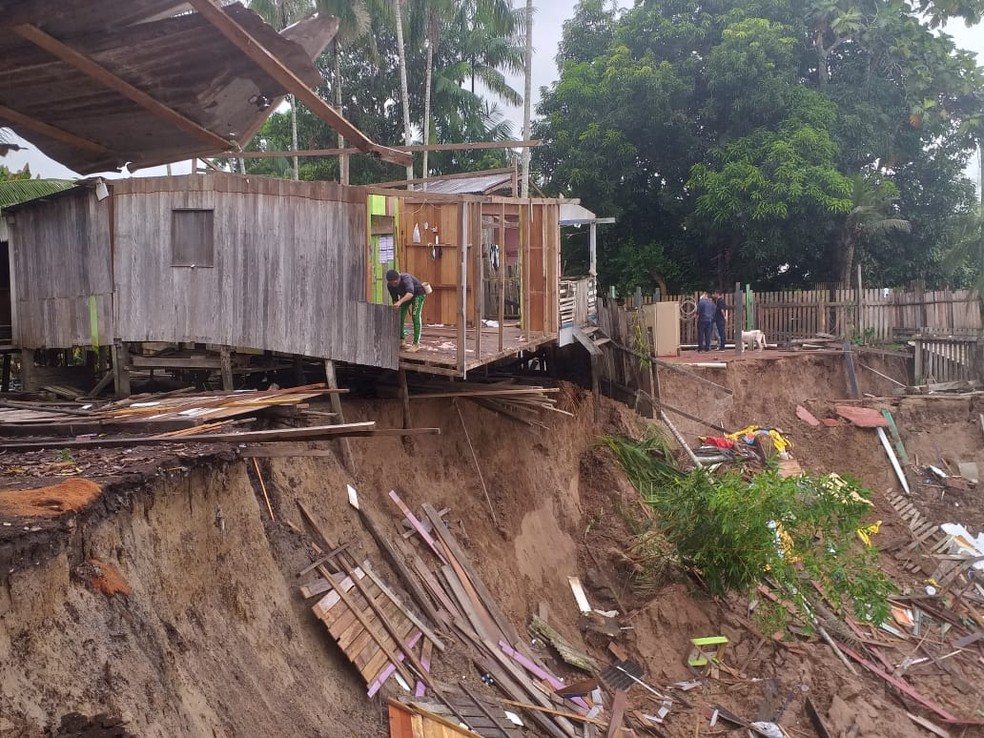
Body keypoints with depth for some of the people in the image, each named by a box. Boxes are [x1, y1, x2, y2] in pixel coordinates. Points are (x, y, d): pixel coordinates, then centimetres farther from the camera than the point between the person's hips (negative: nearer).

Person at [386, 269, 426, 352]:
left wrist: (400, 302, -68)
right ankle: (401, 341, 6)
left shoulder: (406, 278, -39)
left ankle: (416, 344, -20)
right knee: (400, 317, -4)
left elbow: (410, 293, -56)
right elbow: (395, 299, -6)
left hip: (418, 293, -6)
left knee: (415, 316, -17)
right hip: (405, 295, 6)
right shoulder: (389, 285, -19)